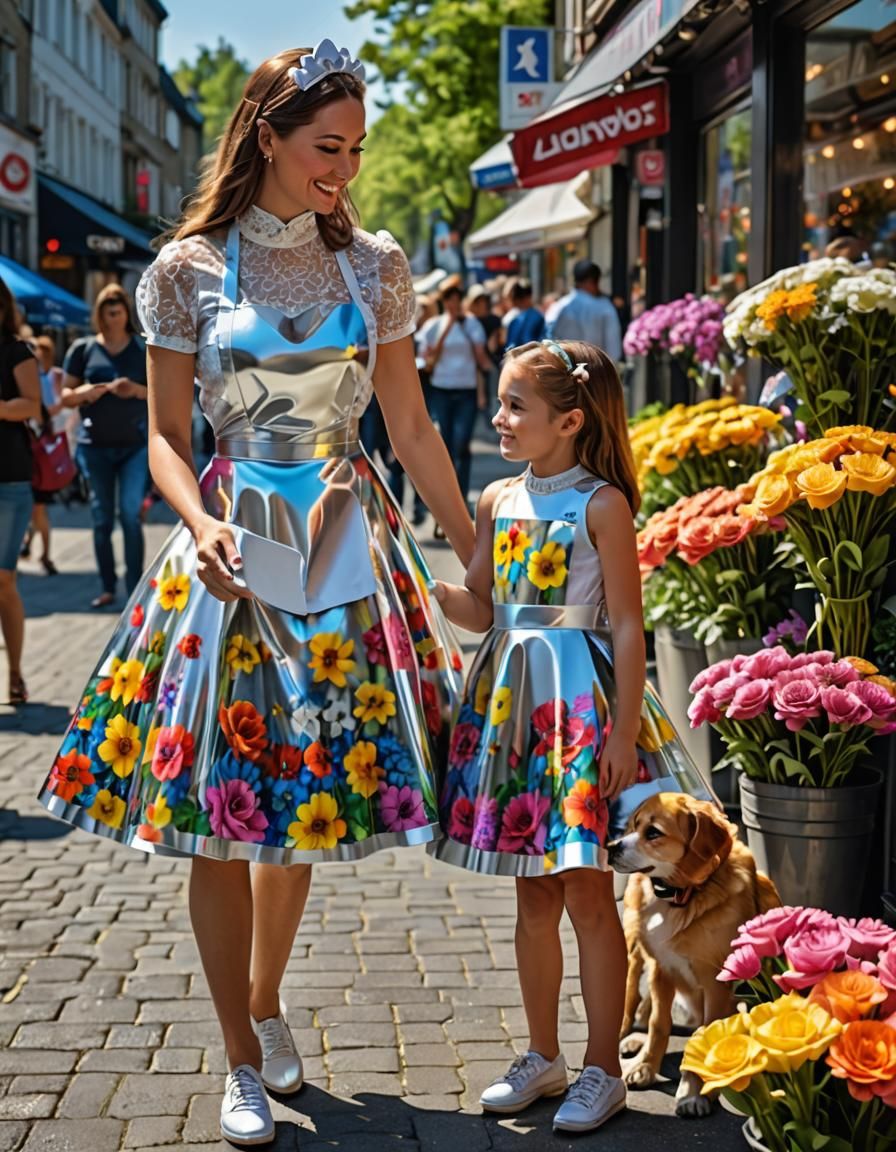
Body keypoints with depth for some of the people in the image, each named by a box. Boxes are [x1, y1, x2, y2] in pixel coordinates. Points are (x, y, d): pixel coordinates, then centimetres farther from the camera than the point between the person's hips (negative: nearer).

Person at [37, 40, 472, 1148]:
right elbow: (167, 434, 1)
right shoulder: (188, 269, -2)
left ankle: (267, 1003, 33)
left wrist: (474, 551, 9)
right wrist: (201, 524, -18)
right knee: (216, 812, 0)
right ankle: (243, 1062, 15)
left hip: (345, 549, 2)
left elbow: (411, 428, 9)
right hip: (231, 551, -2)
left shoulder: (375, 264, 4)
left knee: (305, 798, 10)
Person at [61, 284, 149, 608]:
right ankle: (107, 588, 16)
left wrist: (137, 390, -13)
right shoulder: (83, 348, 4)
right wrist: (100, 390, -14)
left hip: (135, 444, -1)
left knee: (131, 515, -9)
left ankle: (135, 588, -6)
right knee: (102, 519, 7)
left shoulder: (145, 349, 4)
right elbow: (66, 396, 4)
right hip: (95, 445, 1)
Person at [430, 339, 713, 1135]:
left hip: (582, 700, -6)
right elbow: (480, 610, 12)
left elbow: (627, 626, -10)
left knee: (585, 891, 0)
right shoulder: (499, 501, 7)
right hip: (511, 703, 6)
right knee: (533, 892, 13)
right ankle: (543, 1058, 26)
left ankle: (603, 1070, 13)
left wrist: (624, 730, -15)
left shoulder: (602, 504, -9)